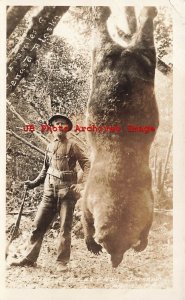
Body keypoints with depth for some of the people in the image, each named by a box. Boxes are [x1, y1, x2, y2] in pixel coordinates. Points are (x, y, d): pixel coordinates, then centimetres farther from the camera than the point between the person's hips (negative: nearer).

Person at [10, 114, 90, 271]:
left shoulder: (72, 146, -2)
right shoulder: (50, 146, 13)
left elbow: (87, 165, -6)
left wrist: (82, 184, -16)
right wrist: (34, 183, 18)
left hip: (67, 191, -4)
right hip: (50, 191, 5)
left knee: (65, 228, 3)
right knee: (38, 224, 6)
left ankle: (62, 262, 14)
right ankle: (29, 258, 18)